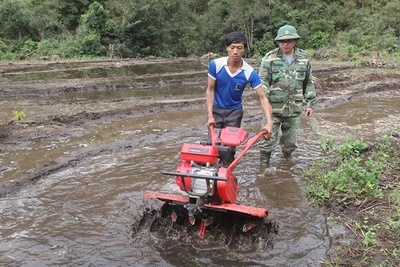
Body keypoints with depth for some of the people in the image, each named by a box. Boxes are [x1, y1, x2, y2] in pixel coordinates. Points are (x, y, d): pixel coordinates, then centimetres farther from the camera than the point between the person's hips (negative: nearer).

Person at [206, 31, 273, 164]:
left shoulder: (250, 72, -19)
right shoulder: (215, 64, -19)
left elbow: (262, 98, -17)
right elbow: (210, 90, -10)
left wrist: (269, 122, -28)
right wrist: (210, 115, -16)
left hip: (234, 111, 0)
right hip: (215, 109, 0)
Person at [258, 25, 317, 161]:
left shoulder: (304, 58, 6)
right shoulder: (270, 58, -4)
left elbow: (309, 83, 14)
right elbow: (262, 81, -7)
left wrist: (311, 103, 12)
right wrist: (265, 99, -21)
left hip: (294, 108, 3)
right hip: (273, 107, -3)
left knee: (291, 141, 15)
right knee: (268, 138, 1)